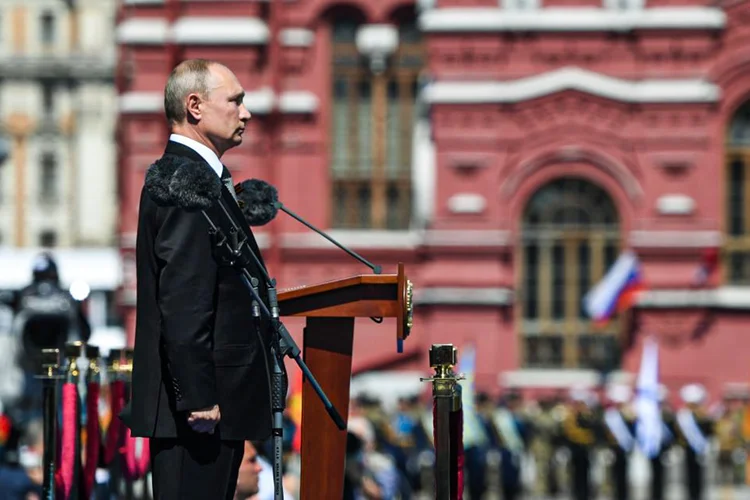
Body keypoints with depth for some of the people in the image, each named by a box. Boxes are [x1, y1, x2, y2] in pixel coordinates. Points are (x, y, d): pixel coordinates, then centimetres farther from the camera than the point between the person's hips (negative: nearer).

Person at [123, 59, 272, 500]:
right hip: (203, 406, -11)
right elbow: (182, 306, -21)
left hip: (213, 400, 11)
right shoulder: (188, 183, -14)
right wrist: (198, 398, -23)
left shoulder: (195, 178, 19)